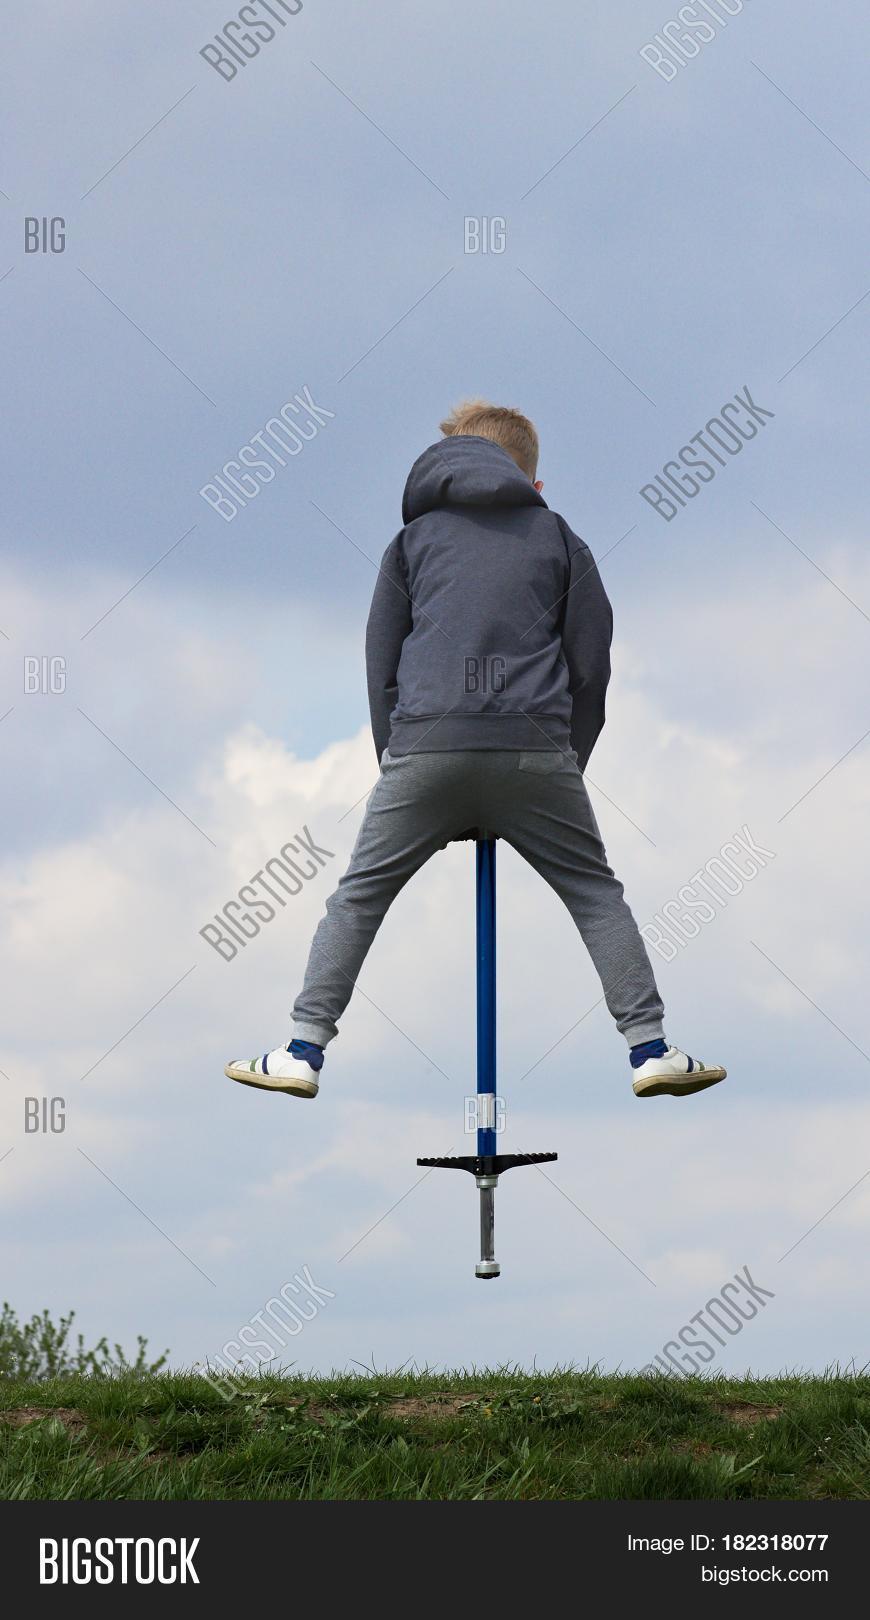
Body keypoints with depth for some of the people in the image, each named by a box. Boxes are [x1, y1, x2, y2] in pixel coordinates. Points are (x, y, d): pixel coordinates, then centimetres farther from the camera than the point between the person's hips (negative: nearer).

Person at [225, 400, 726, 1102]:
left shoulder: (413, 539, 20)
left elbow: (380, 668, 17)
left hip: (424, 745, 0)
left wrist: (397, 762, 21)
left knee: (358, 898, 10)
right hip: (536, 749, 0)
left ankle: (304, 1051, 5)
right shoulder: (559, 538, 18)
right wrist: (567, 767, 19)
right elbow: (591, 667, 13)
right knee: (597, 894, 11)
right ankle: (651, 1049, 6)